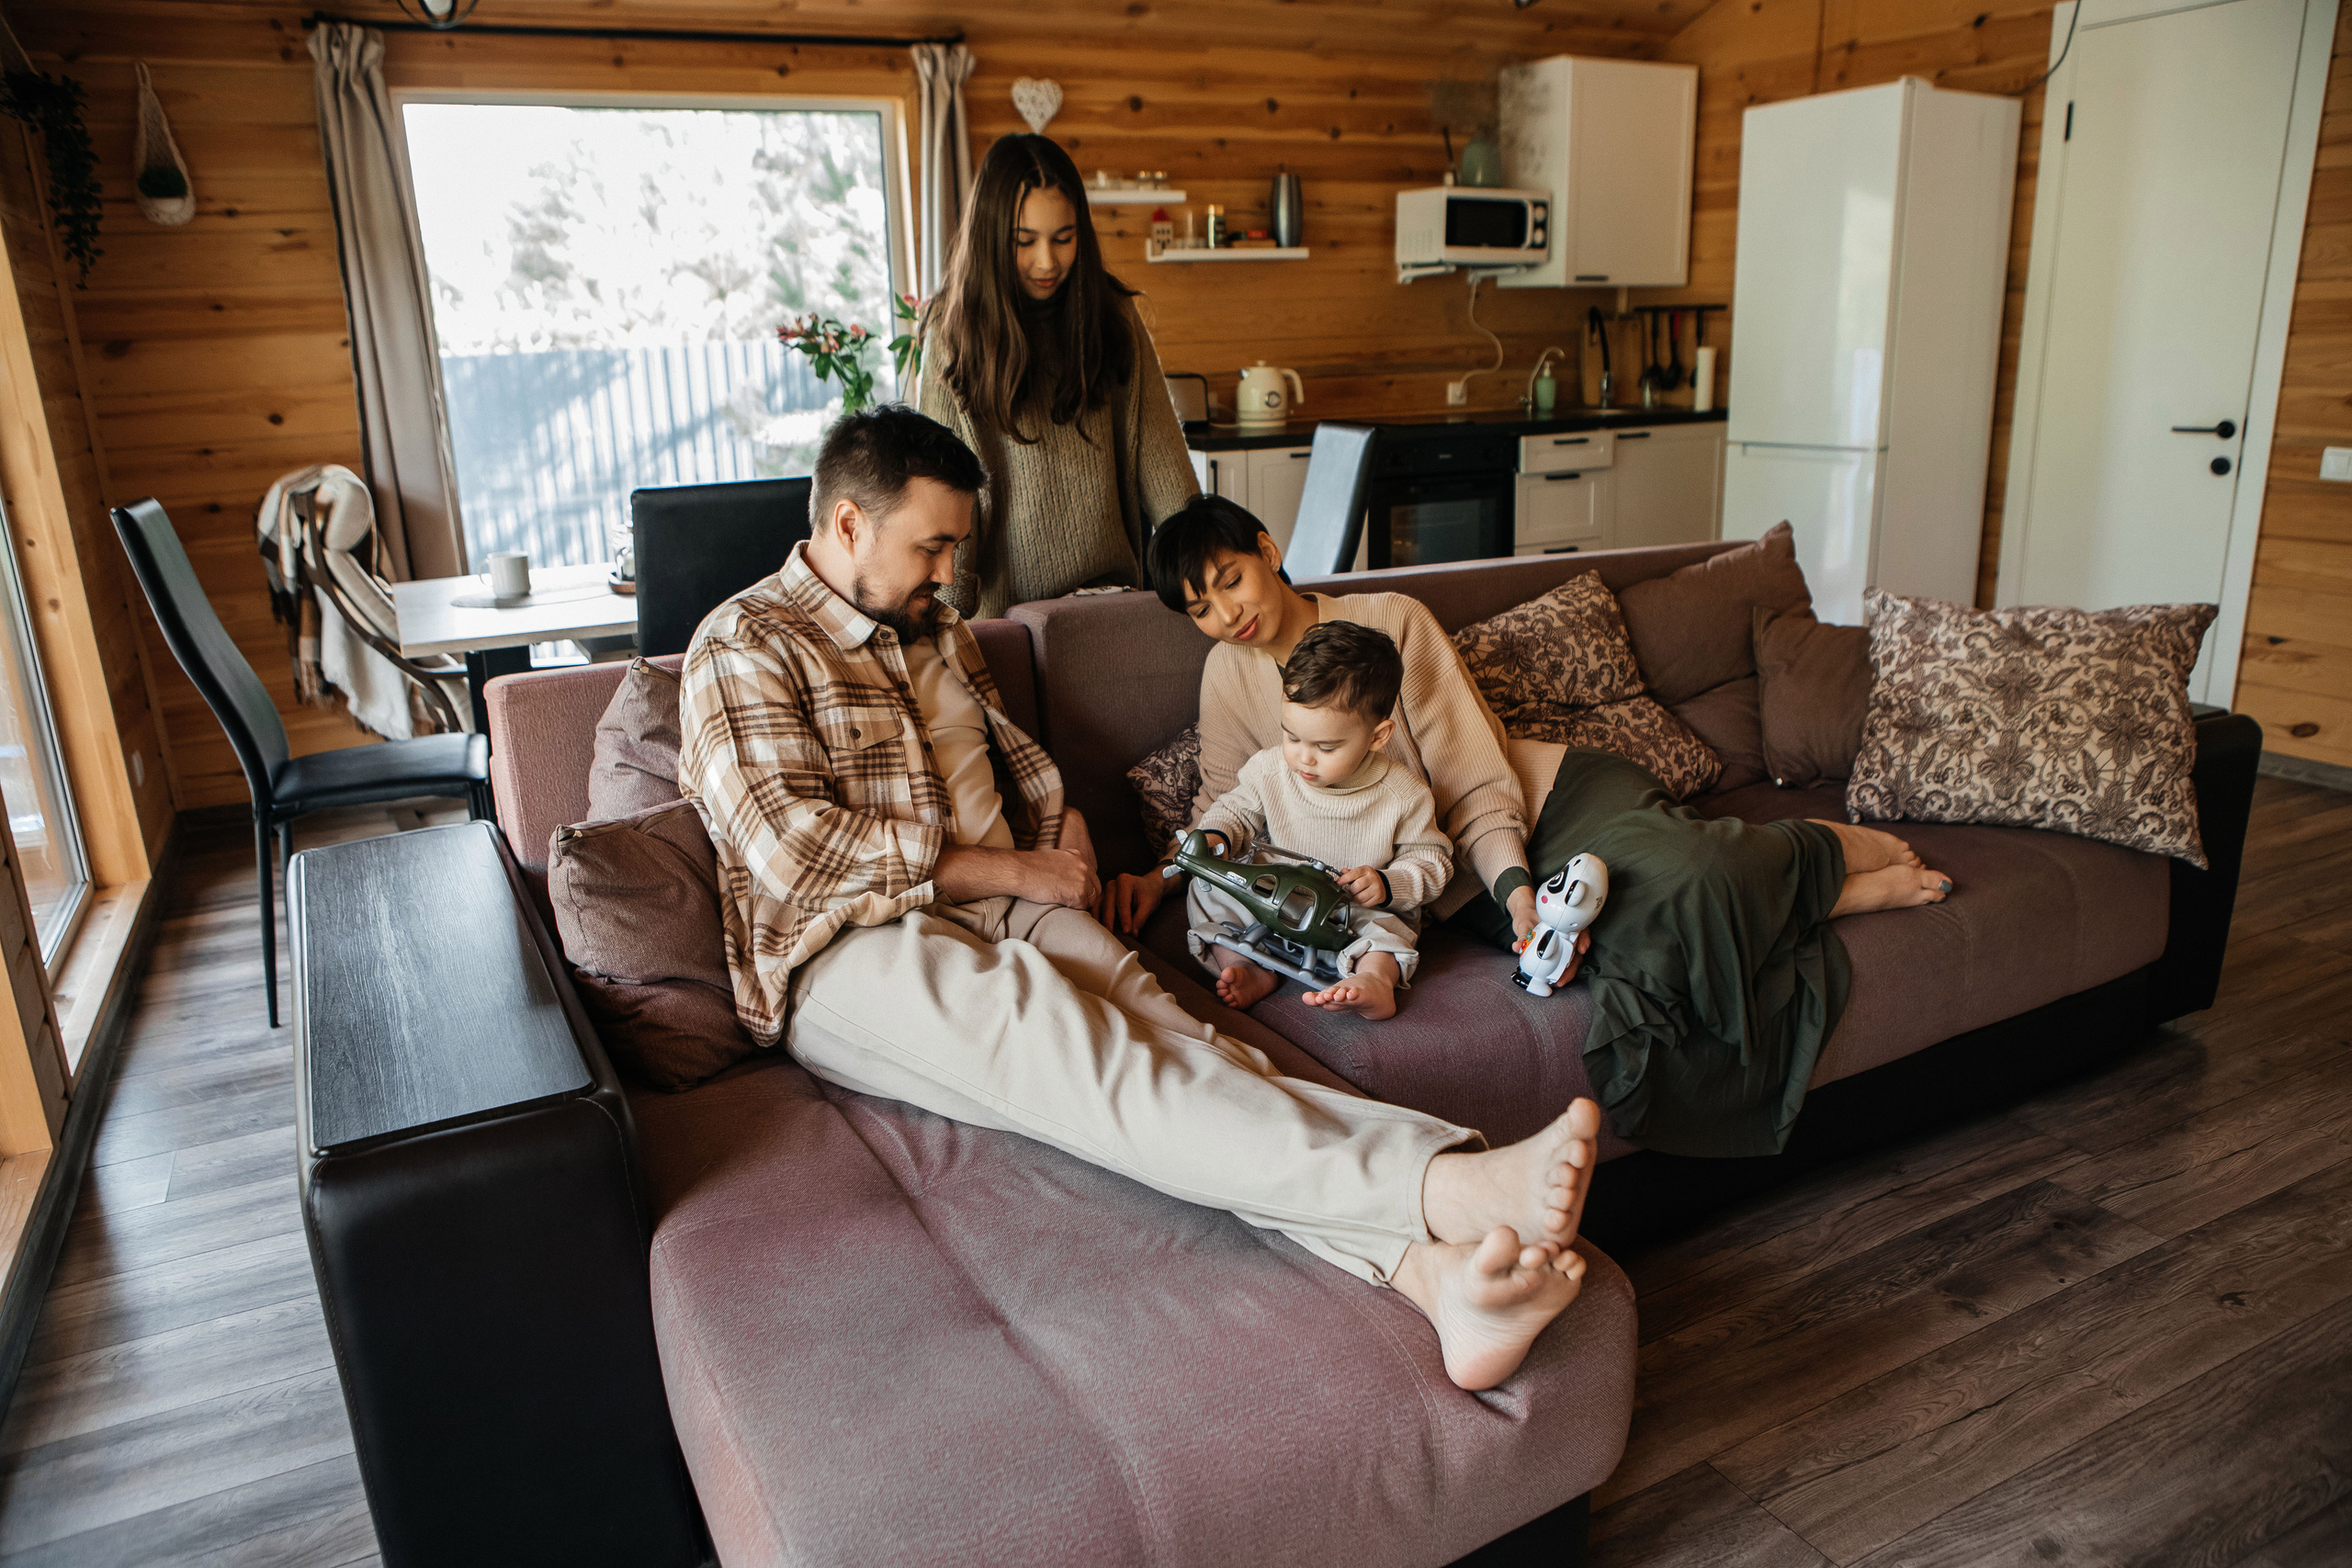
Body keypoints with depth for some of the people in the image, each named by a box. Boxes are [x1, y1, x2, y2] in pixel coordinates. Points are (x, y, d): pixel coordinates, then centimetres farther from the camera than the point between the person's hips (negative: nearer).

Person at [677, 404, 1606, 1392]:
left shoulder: (936, 630, 23)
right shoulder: (742, 647, 1)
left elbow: (1014, 754, 34)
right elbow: (794, 847, -12)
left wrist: (1063, 824, 9)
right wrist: (1014, 871, -9)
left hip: (1005, 907, 6)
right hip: (849, 949, -5)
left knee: (1158, 1028, -28)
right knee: (1048, 1037, -37)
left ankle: (1432, 1268, -52)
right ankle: (1449, 1185, -56)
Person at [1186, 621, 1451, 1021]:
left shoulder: (1403, 796, -15)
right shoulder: (1268, 770, -9)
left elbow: (1432, 861, -4)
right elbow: (1236, 810, 8)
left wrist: (1387, 885, -23)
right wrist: (1214, 837, -15)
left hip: (1359, 912, -3)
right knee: (1208, 890, -14)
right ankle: (1246, 966, -29)